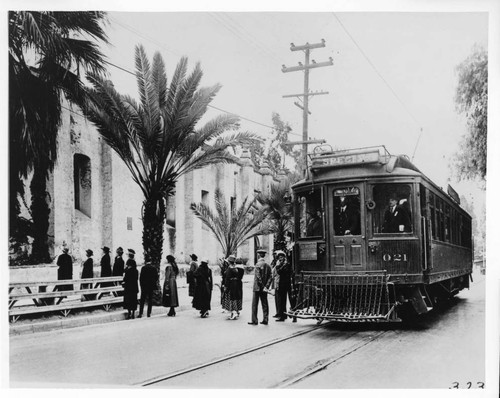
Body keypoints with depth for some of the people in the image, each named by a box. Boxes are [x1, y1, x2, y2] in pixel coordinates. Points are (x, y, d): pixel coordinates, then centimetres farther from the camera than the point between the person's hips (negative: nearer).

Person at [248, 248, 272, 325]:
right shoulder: (268, 265, 6)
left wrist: (263, 286, -13)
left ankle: (254, 320, 2)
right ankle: (265, 320, 12)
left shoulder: (258, 264, -12)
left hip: (257, 288, -6)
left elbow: (258, 277, -19)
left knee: (255, 304, 1)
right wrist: (266, 286, -4)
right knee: (265, 304, 10)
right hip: (264, 288, 6)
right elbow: (270, 278, 1)